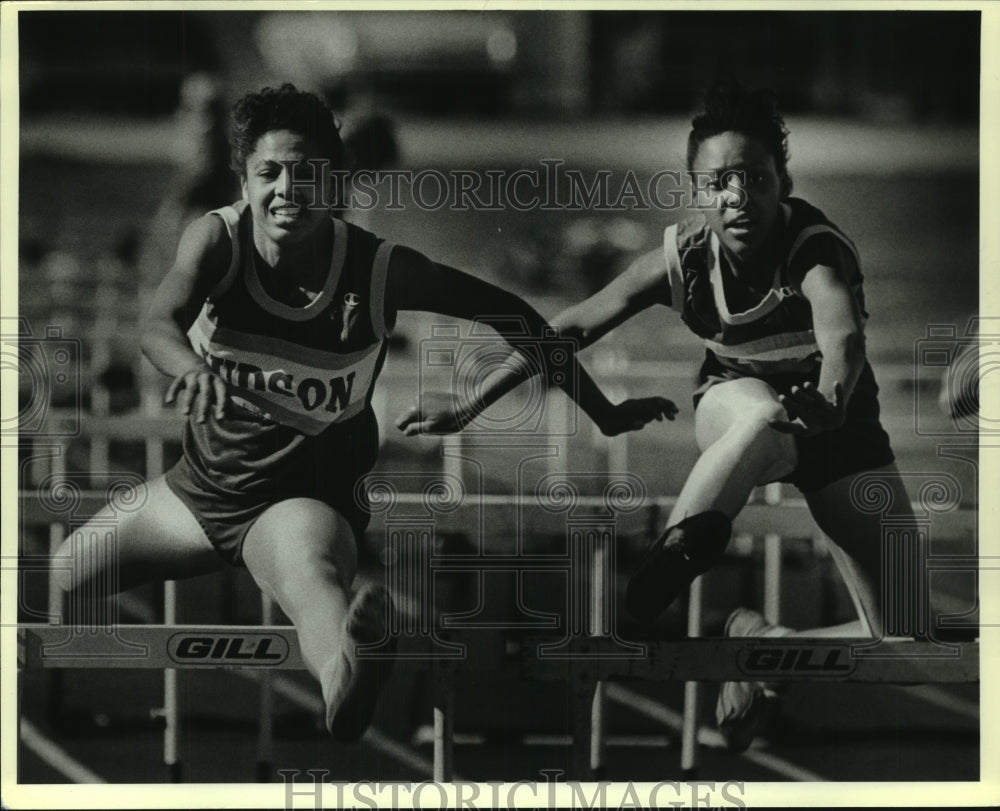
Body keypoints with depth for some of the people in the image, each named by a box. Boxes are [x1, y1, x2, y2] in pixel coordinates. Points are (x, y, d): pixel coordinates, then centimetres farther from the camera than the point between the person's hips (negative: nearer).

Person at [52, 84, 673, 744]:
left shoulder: (378, 269, -18)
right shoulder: (218, 239, -15)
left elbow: (510, 314, -8)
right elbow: (161, 323, -34)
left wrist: (604, 413, -4)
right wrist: (192, 370, -59)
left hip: (305, 495, -5)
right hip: (201, 484, 5)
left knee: (312, 579, -41)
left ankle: (343, 674, -74)